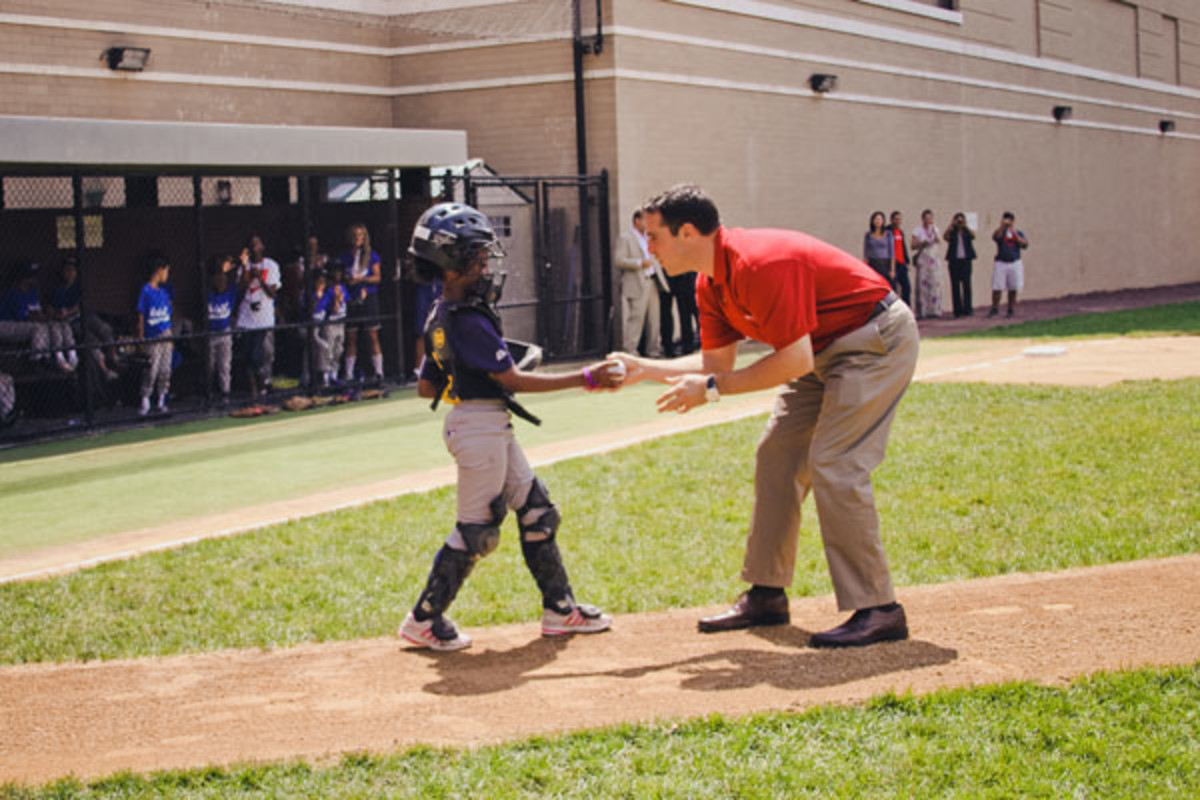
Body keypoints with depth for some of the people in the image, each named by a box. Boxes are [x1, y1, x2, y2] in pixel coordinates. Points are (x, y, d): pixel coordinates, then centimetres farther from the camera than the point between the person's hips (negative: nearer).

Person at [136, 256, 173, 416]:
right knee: (152, 370, -6)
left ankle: (161, 401, 16)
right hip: (153, 338, -6)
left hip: (166, 336, 6)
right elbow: (141, 317, -8)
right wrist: (141, 339, -10)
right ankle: (145, 401, 5)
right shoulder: (146, 291, -9)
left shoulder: (164, 291, 11)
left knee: (165, 370, 7)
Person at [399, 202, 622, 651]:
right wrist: (585, 379, -18)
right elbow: (514, 381, -19)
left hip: (494, 428, 10)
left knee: (536, 512, 13)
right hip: (479, 425, -10)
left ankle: (559, 610, 20)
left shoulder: (441, 317, 10)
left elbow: (426, 387, 15)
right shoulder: (468, 320, -20)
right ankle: (424, 620, 10)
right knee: (476, 531, -1)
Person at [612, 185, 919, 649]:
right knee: (776, 456, 10)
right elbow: (716, 361, 10)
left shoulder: (760, 265, -30)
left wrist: (713, 389, -24)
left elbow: (795, 361, -29)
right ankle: (766, 596, 18)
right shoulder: (711, 283, 1)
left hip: (877, 341, -10)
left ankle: (879, 611, -12)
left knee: (833, 467, -17)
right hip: (825, 349, 10)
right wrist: (645, 370, 1)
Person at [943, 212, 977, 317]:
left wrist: (965, 226, -16)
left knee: (966, 284, -5)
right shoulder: (952, 232, 6)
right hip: (954, 260, 0)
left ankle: (967, 309, -2)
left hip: (965, 260, 0)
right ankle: (957, 310, 3)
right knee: (955, 285, 0)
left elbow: (973, 236, -12)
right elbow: (946, 237, -15)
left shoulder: (967, 232, 9)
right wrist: (952, 225, -18)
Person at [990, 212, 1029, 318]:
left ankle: (1011, 309, 13)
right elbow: (995, 237, -19)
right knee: (997, 288, -6)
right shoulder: (1000, 232, 4)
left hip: (1015, 263, 1)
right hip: (1001, 263, -1)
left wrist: (1015, 234, -13)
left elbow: (1025, 244, -5)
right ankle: (995, 308, 4)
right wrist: (1002, 226, -31)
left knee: (1013, 289, 3)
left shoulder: (1019, 233, 10)